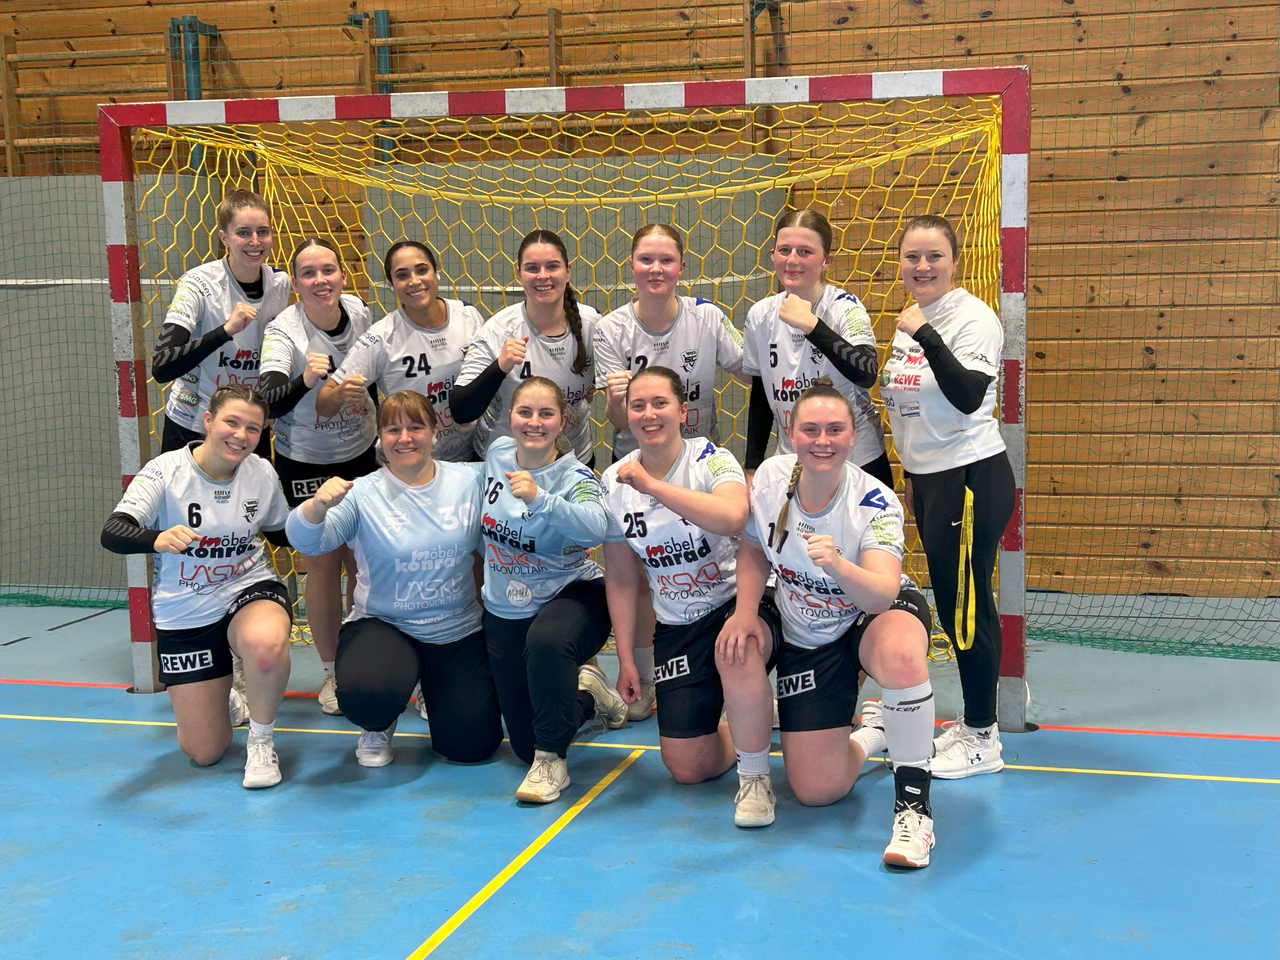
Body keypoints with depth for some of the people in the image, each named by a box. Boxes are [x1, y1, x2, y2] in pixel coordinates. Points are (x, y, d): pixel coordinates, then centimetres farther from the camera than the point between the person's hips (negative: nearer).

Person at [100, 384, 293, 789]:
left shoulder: (262, 473, -6)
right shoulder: (165, 471, -16)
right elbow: (112, 532, -29)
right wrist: (158, 539, -49)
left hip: (250, 591, 1)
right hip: (185, 614, 0)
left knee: (266, 644, -40)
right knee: (203, 752, 2)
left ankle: (261, 739, -10)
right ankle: (217, 691, 39)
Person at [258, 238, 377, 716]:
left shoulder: (359, 311, -7)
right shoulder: (284, 331, -21)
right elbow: (268, 403, -36)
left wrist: (380, 423, 18)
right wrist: (304, 380, -53)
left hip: (360, 454, 4)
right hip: (306, 464, -4)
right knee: (324, 562, 2)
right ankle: (332, 672, 19)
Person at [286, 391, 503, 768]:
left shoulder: (469, 480, 0)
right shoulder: (363, 494, -6)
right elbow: (306, 542, -20)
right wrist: (318, 504, -39)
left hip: (458, 632, 2)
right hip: (383, 624, -2)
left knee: (471, 746, -3)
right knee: (365, 692, -35)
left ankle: (436, 686, 33)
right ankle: (378, 726, 7)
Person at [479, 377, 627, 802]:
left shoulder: (574, 476, -19)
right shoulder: (498, 452, -4)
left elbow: (595, 528, -42)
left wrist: (539, 499, -54)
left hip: (571, 593, -5)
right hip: (505, 609, 5)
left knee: (545, 640, -44)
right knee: (524, 743, 8)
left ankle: (551, 760, -23)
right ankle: (586, 694, 41)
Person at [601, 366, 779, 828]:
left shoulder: (711, 460, -12)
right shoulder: (616, 481, 0)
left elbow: (733, 517, -37)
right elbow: (622, 578, 7)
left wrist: (652, 485, -36)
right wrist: (625, 660, 6)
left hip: (736, 603, -4)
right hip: (676, 626, 4)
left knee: (736, 651, -42)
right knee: (687, 769, 0)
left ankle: (755, 776, -18)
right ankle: (744, 730, 34)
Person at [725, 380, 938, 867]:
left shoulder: (876, 503, -23)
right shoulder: (770, 477, -14)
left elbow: (883, 594, -36)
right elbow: (754, 550, 5)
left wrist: (838, 566, -55)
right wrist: (746, 610, -11)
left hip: (877, 615, -3)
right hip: (805, 639, 3)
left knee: (902, 656, -44)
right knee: (816, 792, -3)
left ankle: (912, 802, -26)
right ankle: (873, 729, 30)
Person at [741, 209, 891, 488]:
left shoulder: (845, 308, -14)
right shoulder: (760, 315, -1)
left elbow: (866, 374, -32)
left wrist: (810, 324, -39)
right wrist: (752, 467, 9)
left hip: (858, 463, -3)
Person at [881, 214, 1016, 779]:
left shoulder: (973, 318, -13)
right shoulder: (909, 321, 12)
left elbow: (968, 396, -27)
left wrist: (927, 337, -30)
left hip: (972, 479, -8)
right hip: (929, 479, 8)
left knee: (965, 604, -3)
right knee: (953, 602, 14)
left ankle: (982, 742, 9)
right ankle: (971, 722, 26)